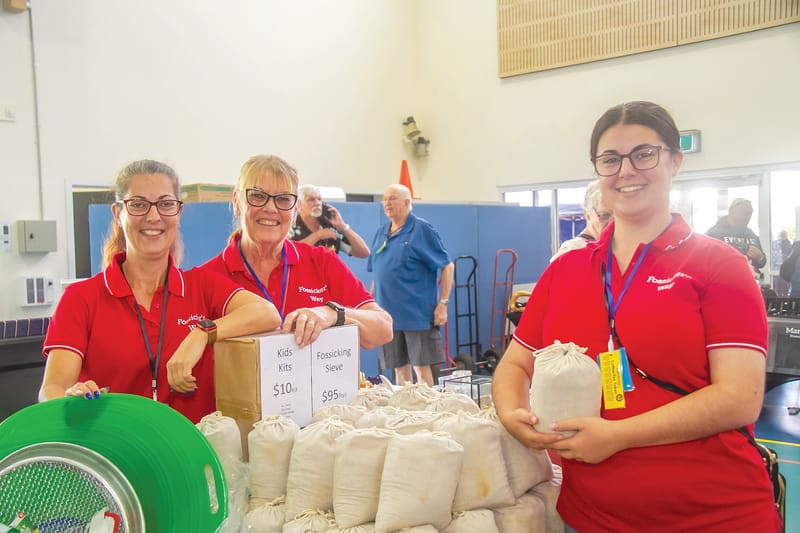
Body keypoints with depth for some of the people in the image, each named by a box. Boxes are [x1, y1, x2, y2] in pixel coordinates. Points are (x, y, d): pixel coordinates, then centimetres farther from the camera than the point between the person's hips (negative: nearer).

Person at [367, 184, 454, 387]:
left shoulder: (422, 229, -6)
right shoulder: (381, 232, 12)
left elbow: (447, 266, -7)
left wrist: (443, 303, -13)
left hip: (418, 314, -5)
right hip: (388, 313, 6)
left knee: (422, 367, -2)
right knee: (399, 370, 12)